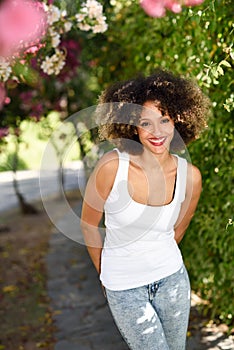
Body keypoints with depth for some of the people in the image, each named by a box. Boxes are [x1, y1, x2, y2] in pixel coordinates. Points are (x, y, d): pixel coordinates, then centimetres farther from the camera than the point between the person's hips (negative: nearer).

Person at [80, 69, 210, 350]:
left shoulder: (190, 176, -12)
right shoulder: (112, 166, -21)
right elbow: (89, 224, -6)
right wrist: (105, 274, 7)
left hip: (172, 278, 3)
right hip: (123, 285, -3)